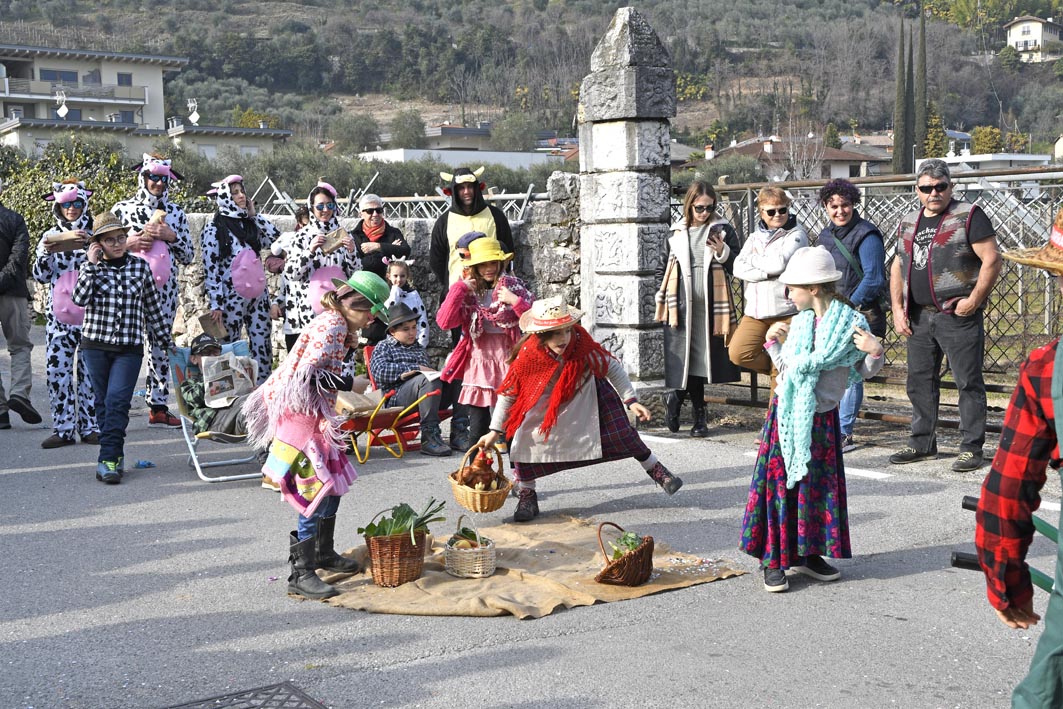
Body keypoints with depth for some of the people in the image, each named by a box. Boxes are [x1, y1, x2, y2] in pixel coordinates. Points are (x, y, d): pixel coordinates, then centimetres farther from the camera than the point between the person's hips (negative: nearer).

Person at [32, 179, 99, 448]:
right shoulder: (50, 236, 10)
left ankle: (90, 427, 9)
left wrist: (90, 245, -15)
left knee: (90, 369, 0)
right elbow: (40, 276, 7)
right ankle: (63, 429, 4)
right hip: (59, 314, 2)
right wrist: (46, 252, -11)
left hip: (92, 313, -2)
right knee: (57, 368, -4)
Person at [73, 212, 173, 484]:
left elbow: (154, 306, 12)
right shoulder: (91, 267, 4)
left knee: (117, 400, -13)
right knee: (103, 402, 7)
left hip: (129, 348, -1)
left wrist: (166, 342, 15)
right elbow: (79, 298, -12)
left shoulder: (140, 266, 6)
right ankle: (115, 454, 19)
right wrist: (91, 265, -13)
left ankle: (108, 459, -15)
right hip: (96, 345, 1)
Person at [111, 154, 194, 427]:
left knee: (162, 344, 6)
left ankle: (159, 406, 13)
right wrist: (130, 243, -10)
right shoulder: (122, 209, 4)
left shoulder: (175, 212, 12)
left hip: (164, 288, 3)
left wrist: (171, 236, -5)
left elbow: (189, 256, 11)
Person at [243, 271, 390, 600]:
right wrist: (352, 384, -19)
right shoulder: (332, 324, -17)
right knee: (318, 490, -10)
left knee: (333, 483, 19)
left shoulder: (337, 325, 14)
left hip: (316, 416, 11)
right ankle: (301, 573, -5)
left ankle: (324, 552, 35)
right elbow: (308, 375, -25)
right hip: (302, 416, -11)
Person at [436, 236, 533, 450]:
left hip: (507, 357, 0)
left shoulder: (513, 286, 4)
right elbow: (444, 322, -11)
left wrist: (515, 301, -16)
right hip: (478, 360, 0)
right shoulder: (467, 291, 3)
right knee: (478, 424, 1)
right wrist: (460, 288, -11)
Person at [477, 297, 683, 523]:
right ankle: (526, 496, 3)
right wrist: (495, 431, -16)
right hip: (546, 405, 0)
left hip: (587, 398, 0)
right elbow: (507, 394, -17)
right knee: (525, 438, -16)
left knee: (621, 433, -5)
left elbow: (613, 369, -15)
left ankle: (655, 469, 19)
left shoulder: (582, 344, -30)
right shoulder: (527, 355, -30)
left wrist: (631, 401, -19)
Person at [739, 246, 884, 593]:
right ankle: (774, 561, 4)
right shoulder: (798, 323, 3)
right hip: (787, 414, 2)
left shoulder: (852, 324, -9)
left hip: (821, 418, -2)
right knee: (779, 482, -1)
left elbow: (864, 371, -2)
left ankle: (809, 554, 21)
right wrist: (773, 345, 5)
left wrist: (875, 353, -20)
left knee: (819, 484, 7)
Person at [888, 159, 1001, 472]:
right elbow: (898, 267, 20)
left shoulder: (968, 216, -4)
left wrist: (974, 300, -15)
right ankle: (922, 442, 23)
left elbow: (992, 259, -9)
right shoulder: (908, 223, 15)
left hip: (958, 316, -6)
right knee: (920, 382, 12)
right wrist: (898, 309, 10)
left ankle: (971, 447, 4)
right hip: (919, 317, 6)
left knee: (968, 383, -2)